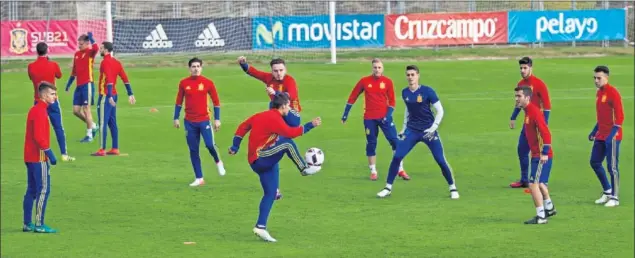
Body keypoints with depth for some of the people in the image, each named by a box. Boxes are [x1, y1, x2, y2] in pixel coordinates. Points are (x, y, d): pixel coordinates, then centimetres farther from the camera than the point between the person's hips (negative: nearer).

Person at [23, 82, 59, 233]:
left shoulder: (35, 109, 15)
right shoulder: (40, 111, -15)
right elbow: (39, 137, -22)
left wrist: (47, 153, 19)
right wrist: (49, 153, -18)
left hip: (30, 157, 10)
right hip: (39, 158, -10)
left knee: (32, 190, 13)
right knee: (44, 190, -7)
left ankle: (27, 224, 16)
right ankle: (39, 225, -8)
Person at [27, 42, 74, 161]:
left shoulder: (31, 66, -6)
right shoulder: (53, 65, -10)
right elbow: (59, 75, 9)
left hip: (38, 101, 1)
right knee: (59, 128, 4)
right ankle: (64, 154, 3)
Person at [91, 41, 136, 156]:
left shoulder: (105, 62, -13)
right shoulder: (116, 62, 12)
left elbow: (109, 79, -23)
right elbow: (125, 79, 11)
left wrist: (109, 96, -28)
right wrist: (130, 94, 13)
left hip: (106, 95, -9)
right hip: (113, 95, 9)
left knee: (103, 123, -8)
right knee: (112, 123, 13)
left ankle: (102, 150, -9)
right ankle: (115, 149, 15)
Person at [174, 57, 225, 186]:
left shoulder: (208, 83, -2)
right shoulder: (184, 83, 3)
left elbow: (216, 102, 3)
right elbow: (179, 102, 11)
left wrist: (217, 119, -1)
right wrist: (176, 118, 8)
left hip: (204, 120, -2)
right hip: (189, 122, 2)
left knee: (210, 144, -18)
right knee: (193, 150, 3)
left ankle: (218, 161, 15)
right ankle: (199, 178, 11)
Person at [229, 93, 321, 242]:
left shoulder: (261, 116, 15)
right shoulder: (274, 118, -14)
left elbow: (243, 127, 19)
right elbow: (290, 133, -26)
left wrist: (235, 147, 21)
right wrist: (310, 125, -21)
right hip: (260, 158, -9)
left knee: (270, 194, 6)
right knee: (286, 142, -23)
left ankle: (261, 227, 4)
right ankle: (304, 168, -12)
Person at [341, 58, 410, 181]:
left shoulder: (387, 81, 0)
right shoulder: (364, 81, 0)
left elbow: (391, 101, 3)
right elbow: (353, 97, 7)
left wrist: (388, 115, -10)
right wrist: (345, 114, 8)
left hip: (384, 116, 0)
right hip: (369, 118, 0)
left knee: (395, 141, -7)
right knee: (371, 144, 5)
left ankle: (400, 170, 1)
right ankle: (373, 171, 17)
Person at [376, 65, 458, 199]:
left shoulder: (427, 91, -13)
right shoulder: (405, 92, 1)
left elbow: (440, 111, -9)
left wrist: (433, 128, -17)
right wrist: (404, 127, 14)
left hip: (428, 131, -3)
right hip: (411, 130, 3)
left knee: (441, 160, -7)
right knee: (397, 157, -8)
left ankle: (453, 188, 11)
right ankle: (388, 188, 4)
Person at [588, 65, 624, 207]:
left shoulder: (613, 93, -14)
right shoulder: (599, 93, 12)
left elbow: (619, 117, -17)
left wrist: (612, 135, -22)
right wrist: (594, 131, 18)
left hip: (612, 136, -9)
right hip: (601, 135, 9)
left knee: (612, 167, -4)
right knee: (595, 162, 10)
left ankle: (615, 198, 5)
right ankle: (608, 191, 24)